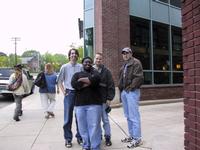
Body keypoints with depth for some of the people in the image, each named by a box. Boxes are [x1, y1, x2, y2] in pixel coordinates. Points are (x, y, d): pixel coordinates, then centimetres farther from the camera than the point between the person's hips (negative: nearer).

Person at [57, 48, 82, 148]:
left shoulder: (81, 67, 3)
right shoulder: (64, 67, 2)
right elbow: (59, 81, 6)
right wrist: (63, 92, -2)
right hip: (69, 93, -1)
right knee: (68, 117, 4)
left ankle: (79, 137, 24)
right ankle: (68, 139, 16)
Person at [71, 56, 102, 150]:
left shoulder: (94, 72, 13)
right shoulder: (77, 74, 18)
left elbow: (96, 79, -13)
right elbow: (74, 84, -5)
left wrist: (82, 80, -3)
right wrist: (89, 82, -6)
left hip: (94, 103, -2)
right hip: (79, 104, 2)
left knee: (94, 126, -4)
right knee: (83, 127, 5)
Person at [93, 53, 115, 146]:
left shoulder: (106, 71, 1)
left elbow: (111, 86, -2)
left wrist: (109, 98, -8)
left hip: (103, 100, -2)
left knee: (105, 119, 6)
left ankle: (107, 137, 18)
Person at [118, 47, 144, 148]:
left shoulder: (136, 62, -4)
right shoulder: (124, 66, 21)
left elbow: (139, 77, -15)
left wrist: (131, 87, -17)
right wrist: (121, 89, 11)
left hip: (132, 92, -8)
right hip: (124, 92, 9)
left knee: (134, 116, -6)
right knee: (128, 116, 14)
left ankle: (137, 138, 3)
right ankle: (131, 136, 25)